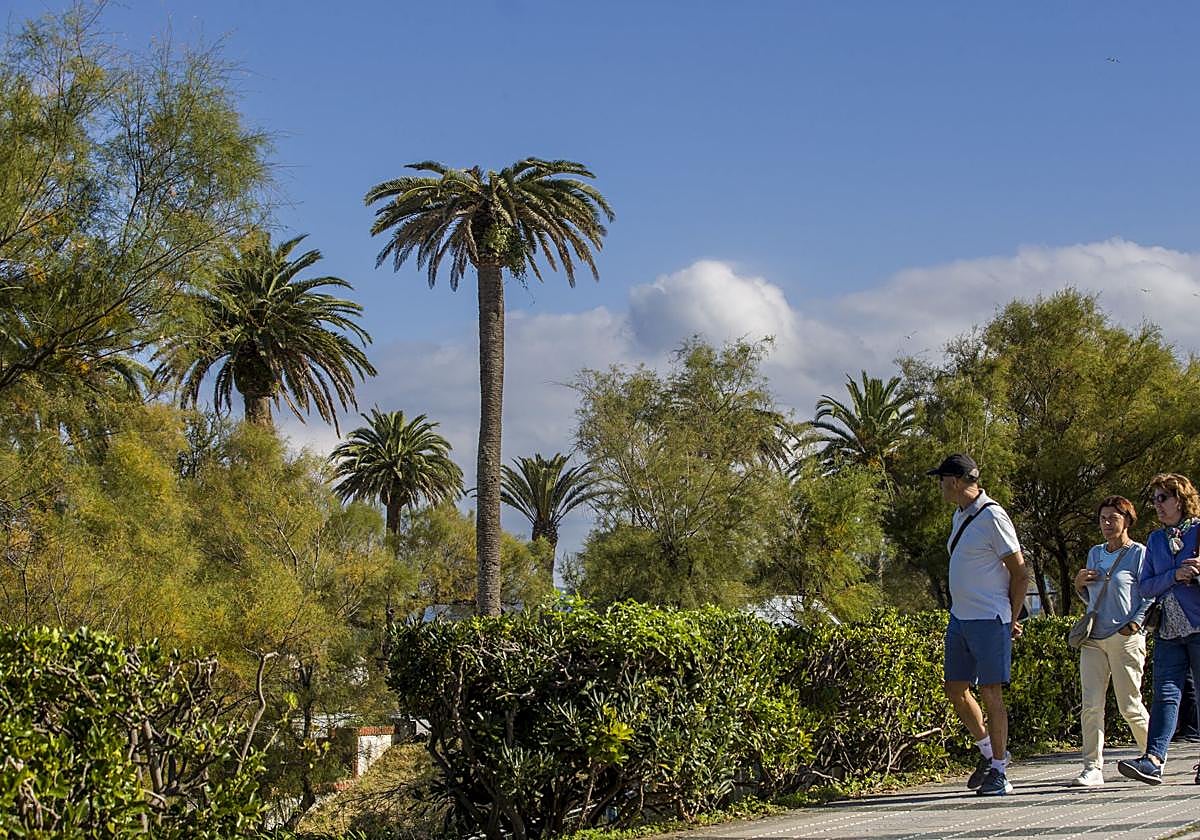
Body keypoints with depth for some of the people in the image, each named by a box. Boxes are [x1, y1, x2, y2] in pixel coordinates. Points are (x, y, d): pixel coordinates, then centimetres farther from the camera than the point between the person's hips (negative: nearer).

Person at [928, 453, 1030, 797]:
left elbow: (1020, 572, -12)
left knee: (991, 692, -4)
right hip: (959, 617, 9)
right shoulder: (960, 515, 14)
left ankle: (998, 772, 3)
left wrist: (1012, 620, -7)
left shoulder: (992, 517, -14)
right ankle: (989, 751, 27)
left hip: (988, 620, -9)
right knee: (955, 690, 10)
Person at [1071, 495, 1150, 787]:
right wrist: (1080, 584, 5)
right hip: (1093, 639, 5)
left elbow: (1151, 596, -3)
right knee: (1091, 705, -5)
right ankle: (1093, 768, -4)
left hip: (1125, 639, -5)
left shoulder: (1139, 553, -1)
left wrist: (1135, 624, -16)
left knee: (1130, 706, 0)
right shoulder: (1095, 554, 16)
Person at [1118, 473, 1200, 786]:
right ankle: (1154, 759, -18)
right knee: (1165, 694, -7)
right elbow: (1146, 586, 9)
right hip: (1169, 630, 4)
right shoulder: (1155, 541, 17)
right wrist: (1174, 576, -7)